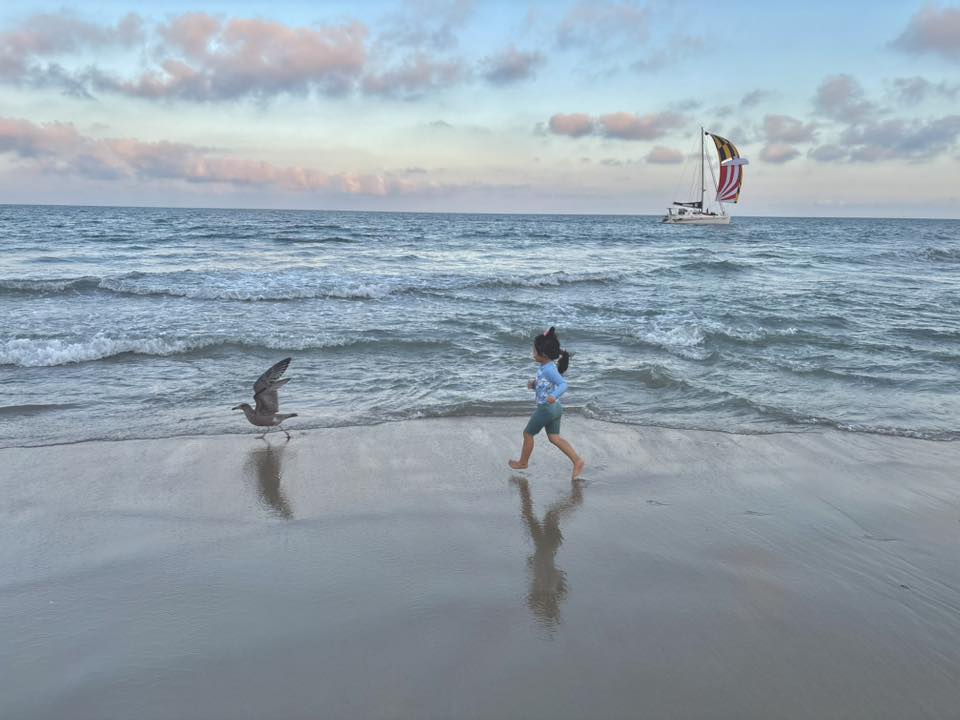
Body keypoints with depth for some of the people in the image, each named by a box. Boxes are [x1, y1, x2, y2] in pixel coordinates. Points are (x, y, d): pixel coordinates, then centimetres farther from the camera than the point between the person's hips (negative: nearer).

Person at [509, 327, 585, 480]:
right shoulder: (547, 366, 5)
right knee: (554, 438, 13)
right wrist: (534, 384, 3)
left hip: (546, 408, -9)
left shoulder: (548, 369, -25)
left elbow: (563, 384, -34)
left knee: (528, 433, 10)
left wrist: (554, 396, -50)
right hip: (554, 408, 9)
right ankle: (577, 460, 5)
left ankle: (523, 462, 28)